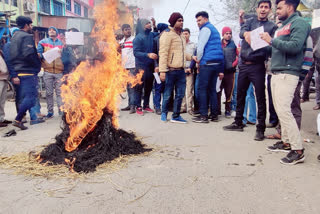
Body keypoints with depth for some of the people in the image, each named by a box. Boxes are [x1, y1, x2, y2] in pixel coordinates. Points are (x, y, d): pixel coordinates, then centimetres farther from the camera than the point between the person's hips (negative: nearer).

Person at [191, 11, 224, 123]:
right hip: (217, 63, 9)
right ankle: (214, 114, 11)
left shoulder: (205, 29, -3)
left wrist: (198, 59, 5)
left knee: (202, 89, -7)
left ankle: (203, 115, -8)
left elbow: (200, 47, -12)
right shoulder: (215, 29, 25)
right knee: (212, 89, 10)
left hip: (207, 63, -9)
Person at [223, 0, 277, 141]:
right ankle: (238, 123, 25)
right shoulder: (249, 21, 13)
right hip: (243, 65, 3)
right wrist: (247, 33, -33)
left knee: (260, 98, -3)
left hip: (258, 66, -3)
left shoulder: (272, 27, 7)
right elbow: (242, 32, -9)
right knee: (240, 95, 11)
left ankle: (260, 129, 7)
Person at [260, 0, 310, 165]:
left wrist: (272, 41, -15)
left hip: (287, 74, -9)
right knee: (280, 110, 12)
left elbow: (295, 46, -20)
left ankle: (298, 151, -9)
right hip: (276, 73, 9)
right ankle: (286, 142, 22)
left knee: (284, 110, -15)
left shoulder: (299, 23, -4)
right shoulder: (283, 26, 23)